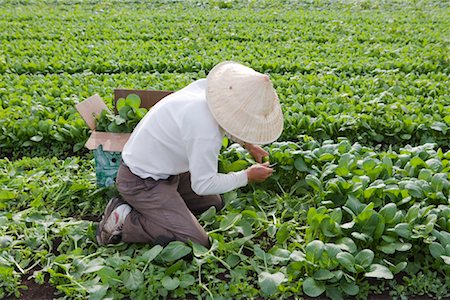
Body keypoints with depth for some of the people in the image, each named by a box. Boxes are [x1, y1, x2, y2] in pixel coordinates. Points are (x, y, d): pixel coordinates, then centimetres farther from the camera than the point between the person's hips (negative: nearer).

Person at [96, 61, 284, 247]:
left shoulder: (206, 85, -10)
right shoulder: (206, 132, -35)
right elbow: (203, 184, -22)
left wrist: (249, 144, 11)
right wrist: (248, 176, -11)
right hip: (142, 183, -10)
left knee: (214, 205, 19)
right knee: (197, 243, -15)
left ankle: (137, 206, 16)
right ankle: (124, 222, -4)